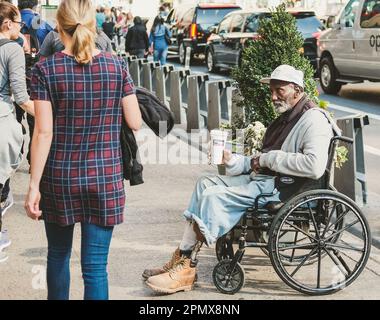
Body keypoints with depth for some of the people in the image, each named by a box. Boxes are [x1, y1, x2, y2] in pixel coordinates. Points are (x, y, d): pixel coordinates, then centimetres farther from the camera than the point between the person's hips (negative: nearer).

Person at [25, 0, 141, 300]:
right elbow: (135, 122, -2)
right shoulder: (116, 65, -3)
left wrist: (34, 185, -7)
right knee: (95, 265, 3)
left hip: (59, 177, 0)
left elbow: (44, 132, -12)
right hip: (105, 177, 0)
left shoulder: (46, 69, -8)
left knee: (58, 253, 21)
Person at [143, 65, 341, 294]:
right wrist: (233, 161, 3)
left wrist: (271, 159, -18)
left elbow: (315, 166, -27)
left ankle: (185, 271, -14)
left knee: (214, 197, -21)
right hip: (263, 178, 11)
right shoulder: (287, 117, 19)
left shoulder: (314, 119, -12)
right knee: (206, 184, 6)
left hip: (284, 189, -11)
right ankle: (182, 257, 1)